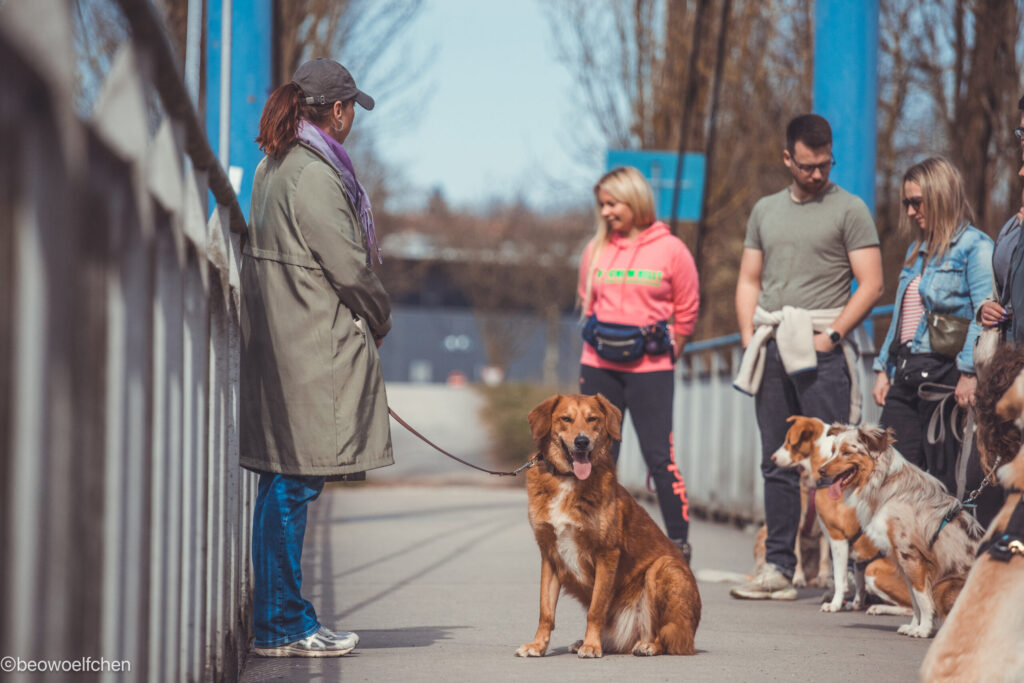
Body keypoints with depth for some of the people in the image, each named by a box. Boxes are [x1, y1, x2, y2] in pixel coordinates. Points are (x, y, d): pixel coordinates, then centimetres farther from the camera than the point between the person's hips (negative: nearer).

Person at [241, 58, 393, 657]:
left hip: (281, 342, 10)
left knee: (286, 487, 11)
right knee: (294, 485, -6)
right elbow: (348, 267, -16)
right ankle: (282, 625, -2)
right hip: (314, 351, -10)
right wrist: (381, 318, 3)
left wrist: (369, 315, 16)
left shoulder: (274, 168, 15)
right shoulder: (315, 175, -16)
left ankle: (285, 619, 16)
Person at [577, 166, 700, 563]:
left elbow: (687, 311, 6)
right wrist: (598, 344, 12)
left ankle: (679, 541, 3)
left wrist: (665, 352, 3)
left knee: (660, 457, -5)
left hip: (651, 371, -4)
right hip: (599, 368, 4)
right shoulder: (596, 250, 8)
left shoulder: (670, 250, -1)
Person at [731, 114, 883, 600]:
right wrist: (749, 337, 6)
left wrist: (832, 334, -12)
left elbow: (870, 285, -4)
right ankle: (778, 569, 10)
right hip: (773, 348, 5)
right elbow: (749, 281, 20)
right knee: (777, 464, 6)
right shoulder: (765, 210, 18)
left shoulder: (849, 210, 2)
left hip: (821, 347, -5)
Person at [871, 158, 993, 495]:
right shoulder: (918, 250, 21)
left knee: (943, 478, -5)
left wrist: (970, 371, -23)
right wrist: (883, 368, 17)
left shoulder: (974, 246, -5)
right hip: (906, 373, 8)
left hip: (943, 375, -8)